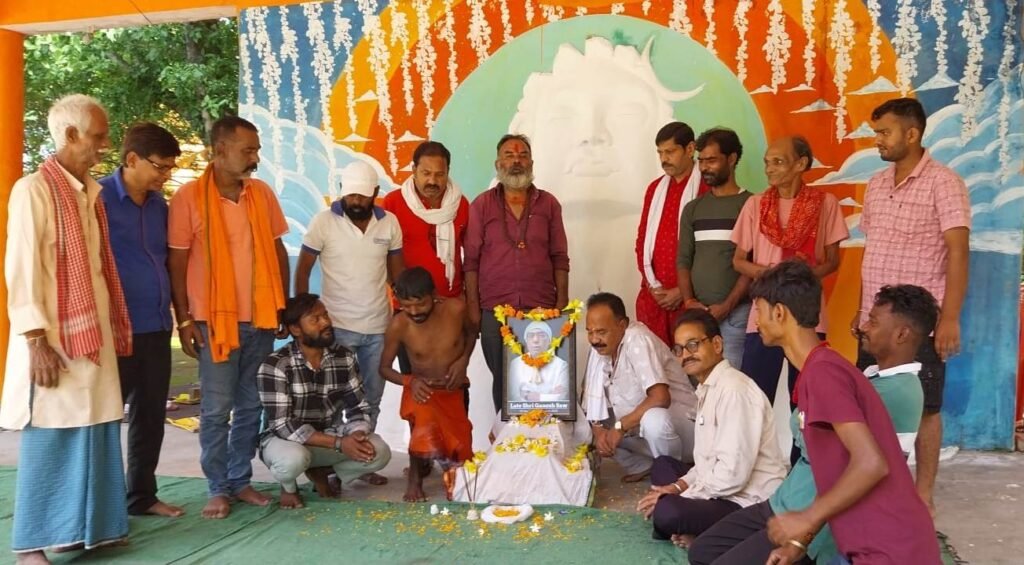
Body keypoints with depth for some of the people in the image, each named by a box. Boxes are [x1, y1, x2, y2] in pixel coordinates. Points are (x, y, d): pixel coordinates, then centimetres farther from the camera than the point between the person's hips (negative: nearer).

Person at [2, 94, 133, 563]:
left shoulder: (90, 191, 11)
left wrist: (113, 329, 12)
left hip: (94, 332, 7)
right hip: (54, 337, -7)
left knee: (92, 432, 11)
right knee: (49, 439, 1)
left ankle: (86, 526, 23)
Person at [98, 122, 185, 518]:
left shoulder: (159, 203, 10)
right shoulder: (98, 197, -9)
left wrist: (175, 312, 15)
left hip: (156, 327, 7)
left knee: (151, 415, 13)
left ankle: (142, 495, 26)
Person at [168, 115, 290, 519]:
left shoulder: (262, 193, 5)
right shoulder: (189, 197, -8)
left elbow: (278, 251, 12)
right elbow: (176, 263, -5)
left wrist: (284, 305, 9)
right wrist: (184, 320, -7)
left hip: (260, 319, 4)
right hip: (215, 320, -4)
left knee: (251, 406, 11)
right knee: (216, 409, 3)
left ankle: (240, 480, 25)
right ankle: (218, 488, 16)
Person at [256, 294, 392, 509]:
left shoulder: (345, 358, -6)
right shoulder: (275, 366, -21)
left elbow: (358, 407, -4)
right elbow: (283, 426, -25)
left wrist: (357, 435, -28)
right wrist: (339, 443, -32)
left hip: (329, 438, 4)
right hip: (285, 439, -4)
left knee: (379, 451, -19)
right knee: (294, 458, -39)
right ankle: (289, 486, 0)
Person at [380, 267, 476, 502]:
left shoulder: (455, 308, -19)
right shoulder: (398, 325, -22)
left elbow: (471, 332, 4)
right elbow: (385, 367, -8)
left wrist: (463, 361, -12)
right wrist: (409, 381, -26)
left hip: (454, 390, 3)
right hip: (422, 390, -2)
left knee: (459, 449, 9)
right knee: (424, 426, -32)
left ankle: (453, 476, 45)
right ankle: (415, 480, -7)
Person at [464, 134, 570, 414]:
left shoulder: (549, 204, 7)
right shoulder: (481, 205, 3)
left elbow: (560, 258, 7)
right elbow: (471, 260, 1)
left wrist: (562, 303, 0)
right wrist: (472, 306, -3)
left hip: (542, 308, 1)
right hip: (495, 309, 0)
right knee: (502, 378, 8)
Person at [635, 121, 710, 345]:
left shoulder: (706, 189, -6)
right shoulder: (655, 189, 14)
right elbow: (642, 239, 14)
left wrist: (683, 290, -9)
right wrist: (652, 285, 2)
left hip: (689, 296, -5)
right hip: (652, 295, 5)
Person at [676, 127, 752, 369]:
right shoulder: (692, 209, 15)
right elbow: (683, 260, 12)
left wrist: (727, 305, -12)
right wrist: (689, 301, -3)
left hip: (736, 313, -4)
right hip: (697, 313, 4)